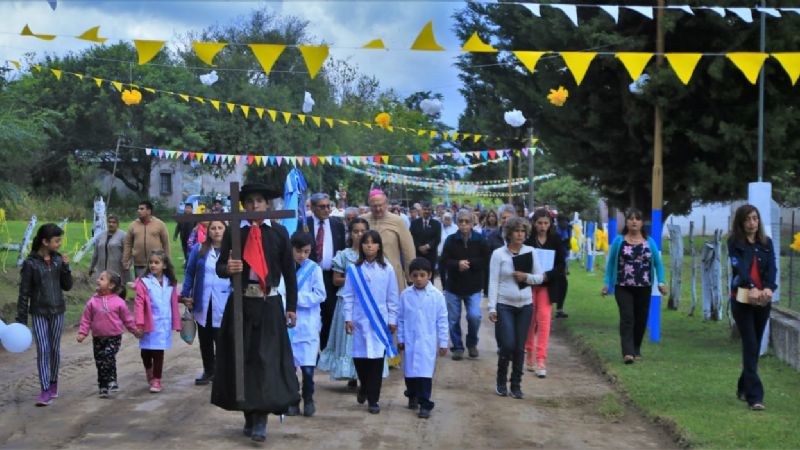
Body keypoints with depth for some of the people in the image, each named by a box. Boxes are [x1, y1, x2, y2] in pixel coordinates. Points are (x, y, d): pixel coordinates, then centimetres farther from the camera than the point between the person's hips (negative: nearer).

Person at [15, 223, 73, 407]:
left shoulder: (58, 259, 1)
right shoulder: (30, 263, -9)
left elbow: (67, 286, 5)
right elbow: (24, 292, -6)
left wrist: (66, 267, -10)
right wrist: (21, 319, -6)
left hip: (57, 311, 3)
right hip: (38, 312, -3)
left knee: (55, 348, 10)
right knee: (43, 349, -7)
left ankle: (53, 383, 27)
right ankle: (45, 391, -7)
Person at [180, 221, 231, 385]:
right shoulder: (199, 249, 3)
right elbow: (190, 273, 7)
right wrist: (185, 295, 2)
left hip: (223, 305, -3)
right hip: (203, 303, 3)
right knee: (205, 340, 13)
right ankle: (208, 371, 26)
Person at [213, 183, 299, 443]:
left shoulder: (279, 232, 2)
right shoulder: (233, 232, 2)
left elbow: (289, 271, 5)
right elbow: (219, 267, -2)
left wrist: (291, 307, 3)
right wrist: (228, 268, -26)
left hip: (269, 305, -1)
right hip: (241, 303, 1)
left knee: (266, 360, -7)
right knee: (242, 358, 6)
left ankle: (261, 422, -8)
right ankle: (249, 417, 18)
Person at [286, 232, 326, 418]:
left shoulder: (314, 269, -1)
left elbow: (320, 295, -6)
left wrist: (297, 297, -13)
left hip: (308, 326, -1)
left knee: (307, 367, -4)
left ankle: (308, 400, 15)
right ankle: (292, 401, 19)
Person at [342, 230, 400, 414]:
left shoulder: (387, 269, 1)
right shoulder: (354, 269, 1)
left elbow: (392, 297, 5)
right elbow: (348, 296, 3)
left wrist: (392, 320, 3)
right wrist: (348, 318, -2)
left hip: (380, 321, -1)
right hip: (359, 321, 1)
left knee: (376, 360, -1)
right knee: (359, 357, 4)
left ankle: (373, 399, 8)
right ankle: (364, 387, 33)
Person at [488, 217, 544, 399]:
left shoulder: (530, 252, 4)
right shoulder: (499, 254, -4)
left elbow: (540, 277, 8)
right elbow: (493, 282, -5)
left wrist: (526, 277, -12)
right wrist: (492, 308, -10)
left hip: (525, 305, 3)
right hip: (504, 305, -3)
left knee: (520, 347, 5)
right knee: (507, 345, -10)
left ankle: (516, 385, 16)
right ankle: (501, 381, 13)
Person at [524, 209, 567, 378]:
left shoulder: (555, 240, 0)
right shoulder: (527, 239, -4)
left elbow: (561, 264, 0)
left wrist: (548, 274, -16)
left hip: (547, 285, 0)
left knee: (544, 319, -8)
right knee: (529, 320, 9)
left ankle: (541, 360, -9)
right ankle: (529, 355, 25)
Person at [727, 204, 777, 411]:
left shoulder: (766, 243, 10)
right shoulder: (735, 243, 0)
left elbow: (772, 268, -2)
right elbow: (739, 267, -13)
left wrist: (768, 288, -21)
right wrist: (752, 287, -30)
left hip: (763, 300, 4)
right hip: (742, 299, -4)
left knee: (755, 346, 11)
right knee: (751, 346, -9)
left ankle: (744, 388, 28)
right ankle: (754, 396, -12)